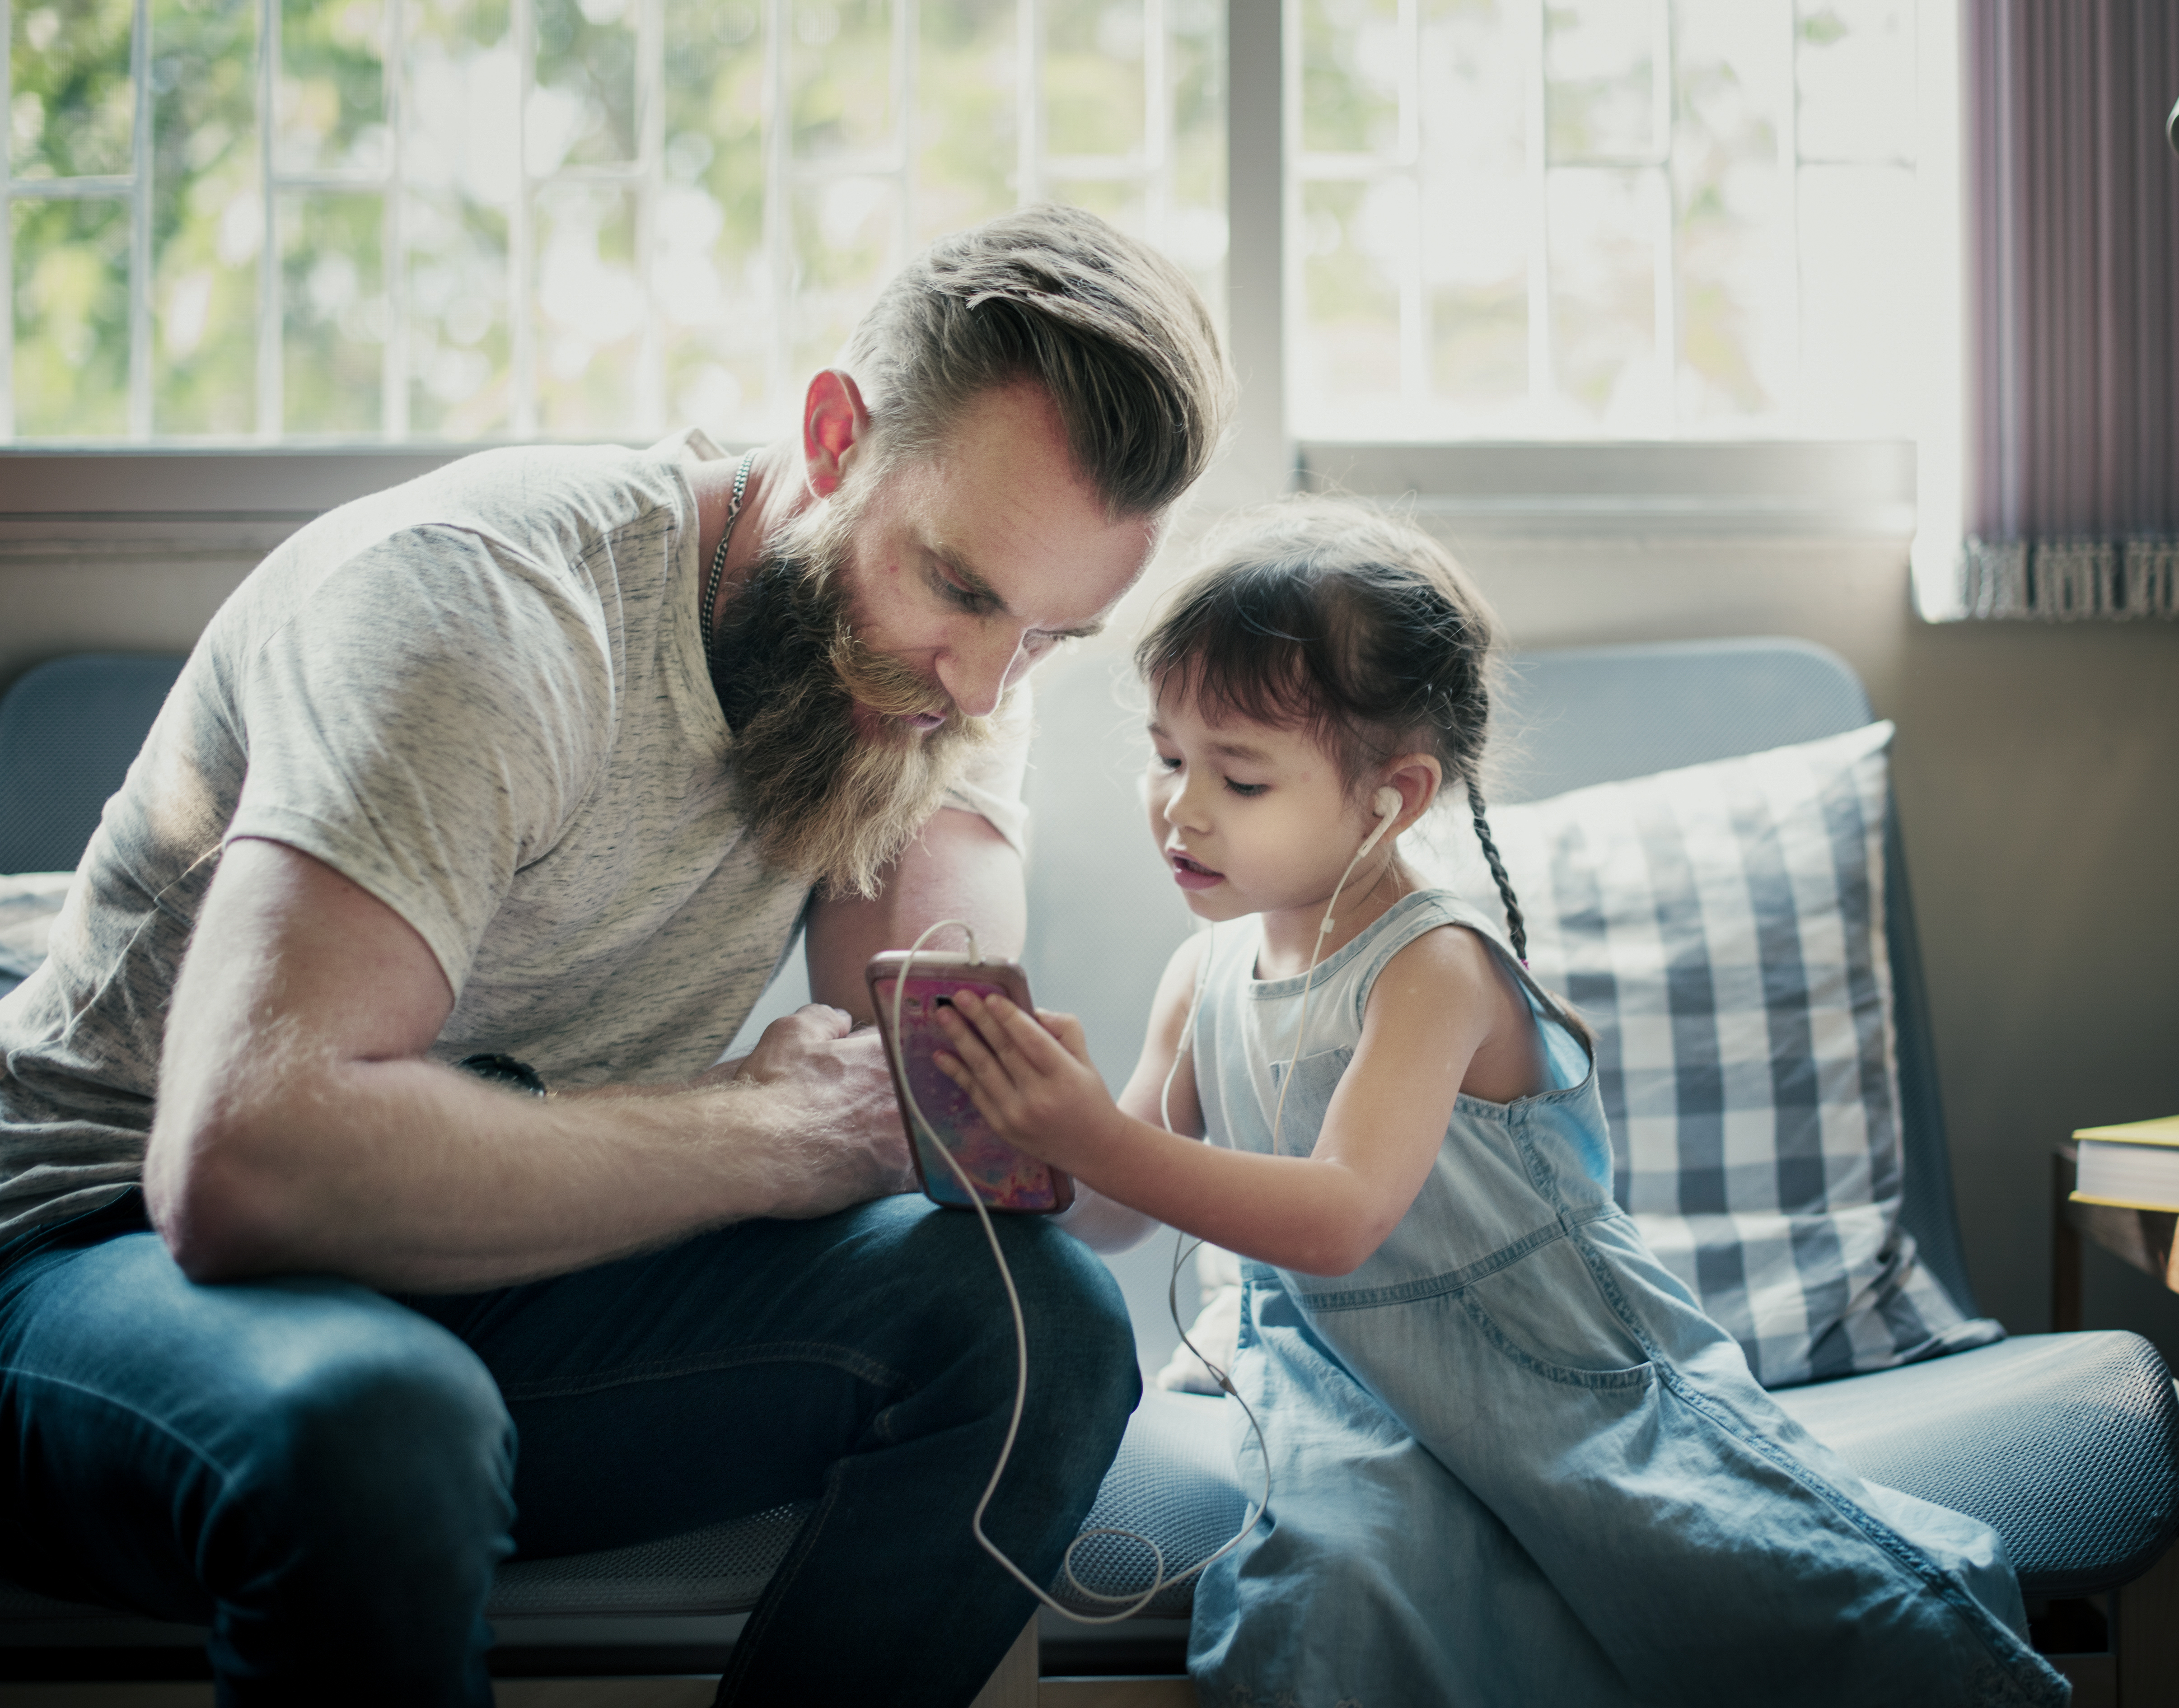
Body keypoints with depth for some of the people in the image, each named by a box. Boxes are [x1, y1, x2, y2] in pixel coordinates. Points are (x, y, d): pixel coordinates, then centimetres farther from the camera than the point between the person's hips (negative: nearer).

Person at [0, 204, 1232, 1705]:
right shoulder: (490, 604, -25)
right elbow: (246, 1159, -38)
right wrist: (759, 1135, -27)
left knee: (1039, 1320, -16)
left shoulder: (938, 666, -2)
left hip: (510, 1276, 6)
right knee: (371, 1422, -40)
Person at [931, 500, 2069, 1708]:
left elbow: (1343, 1219, -30)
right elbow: (1115, 1215, 5)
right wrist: (1037, 1123, -17)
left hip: (1562, 1357, -3)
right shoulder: (1203, 976, 3)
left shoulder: (1435, 969, -17)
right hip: (1347, 1374, 4)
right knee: (1334, 1575, -29)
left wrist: (1098, 1140, -39)